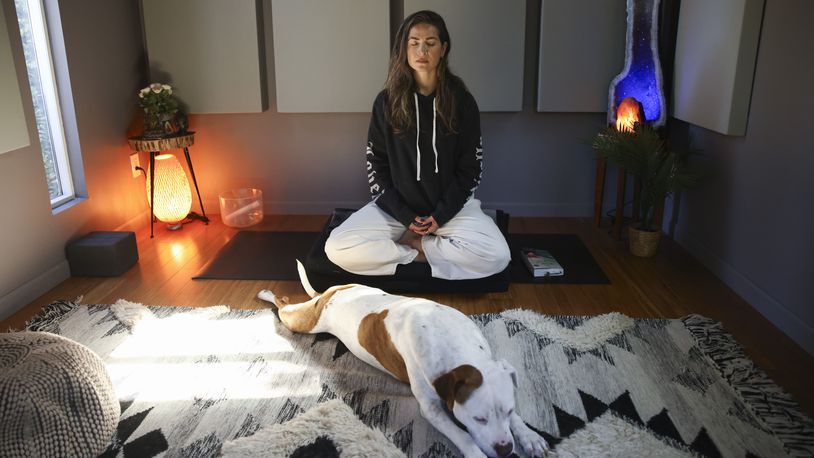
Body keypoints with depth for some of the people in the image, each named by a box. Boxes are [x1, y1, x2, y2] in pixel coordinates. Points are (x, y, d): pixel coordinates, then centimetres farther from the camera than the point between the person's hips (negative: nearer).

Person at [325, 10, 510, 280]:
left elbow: (471, 167, -2)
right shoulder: (387, 101, -2)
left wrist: (441, 215, -12)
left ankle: (411, 243, -7)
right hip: (396, 206, 0)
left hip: (451, 205, 0)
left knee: (497, 256, -27)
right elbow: (376, 165, 0)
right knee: (337, 249, -24)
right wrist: (405, 216, -11)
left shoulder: (461, 100, -4)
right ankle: (426, 252, -9)